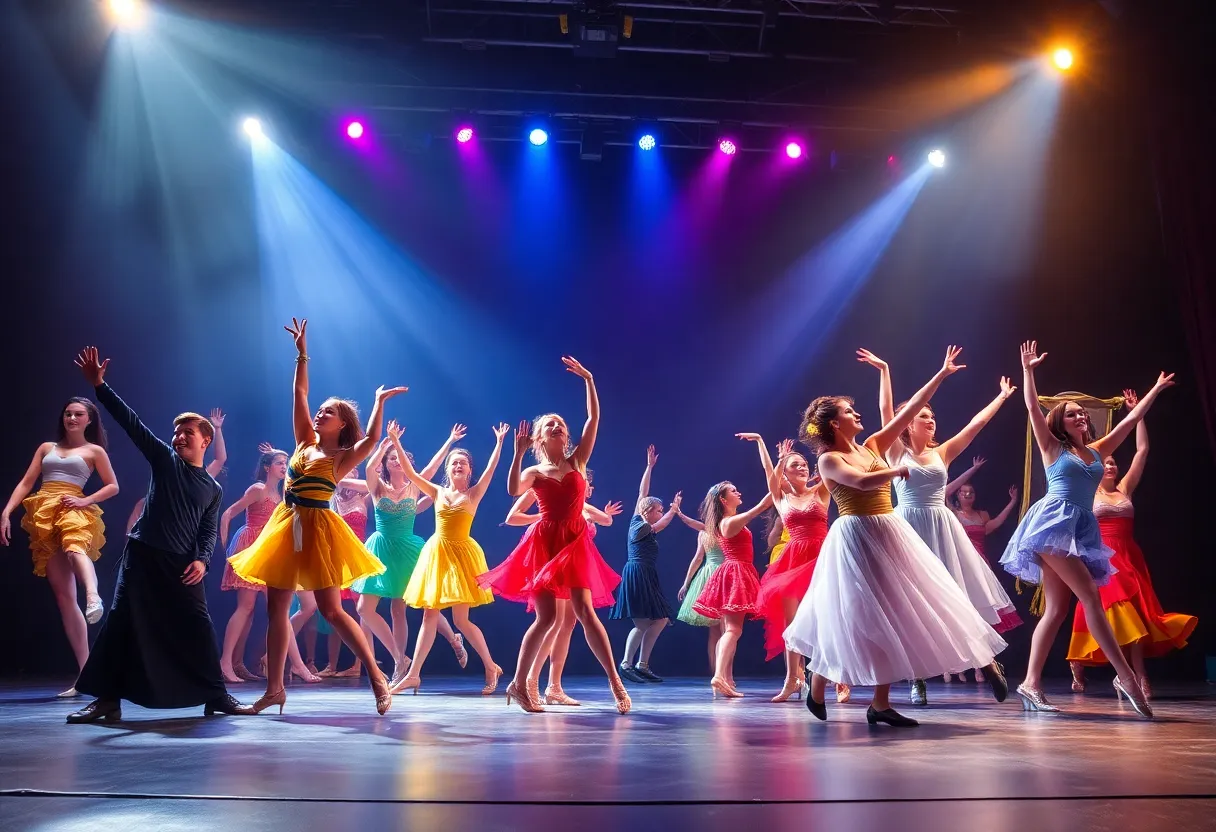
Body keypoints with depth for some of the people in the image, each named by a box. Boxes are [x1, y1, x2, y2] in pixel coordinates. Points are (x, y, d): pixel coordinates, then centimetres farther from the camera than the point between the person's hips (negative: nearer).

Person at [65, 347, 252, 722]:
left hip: (181, 563, 1)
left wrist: (202, 560, -10)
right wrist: (99, 385, -9)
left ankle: (216, 696, 5)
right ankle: (108, 699, 5)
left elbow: (209, 531, 9)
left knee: (198, 626, -2)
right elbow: (131, 422, -1)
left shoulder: (213, 488, 11)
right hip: (143, 554, -1)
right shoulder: (164, 460, 6)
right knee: (122, 622, -3)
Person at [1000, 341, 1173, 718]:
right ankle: (1126, 676, -17)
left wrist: (1156, 389, 30)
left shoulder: (1096, 451, 20)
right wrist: (1027, 370, -3)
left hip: (1082, 530, 6)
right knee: (1090, 596, -16)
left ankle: (1031, 683, 0)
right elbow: (1033, 407, -2)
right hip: (1054, 523, -6)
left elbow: (1131, 420, 26)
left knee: (1056, 609, 0)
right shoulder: (1053, 448, 6)